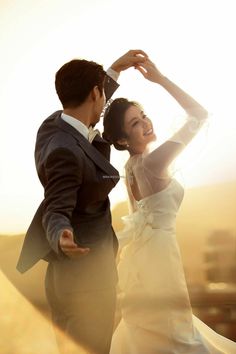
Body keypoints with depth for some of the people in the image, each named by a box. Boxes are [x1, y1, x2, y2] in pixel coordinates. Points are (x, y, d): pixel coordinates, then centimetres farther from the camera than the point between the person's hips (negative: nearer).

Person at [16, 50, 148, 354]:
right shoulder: (65, 151, -27)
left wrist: (115, 69, 26)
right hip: (86, 273, -10)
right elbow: (57, 211, -25)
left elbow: (86, 112, 21)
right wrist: (61, 238, -46)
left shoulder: (53, 124, 2)